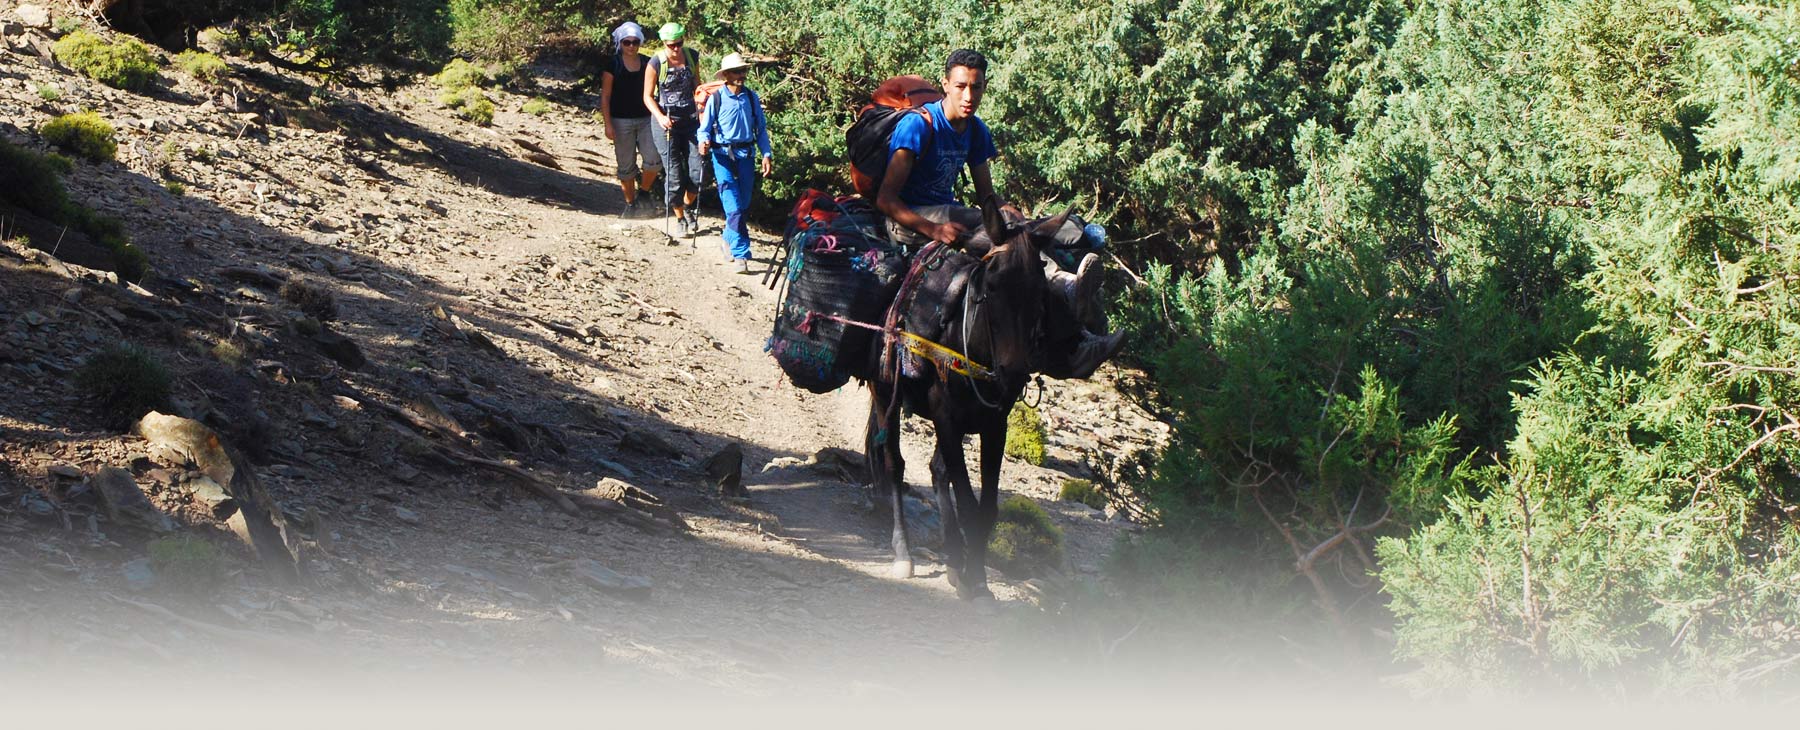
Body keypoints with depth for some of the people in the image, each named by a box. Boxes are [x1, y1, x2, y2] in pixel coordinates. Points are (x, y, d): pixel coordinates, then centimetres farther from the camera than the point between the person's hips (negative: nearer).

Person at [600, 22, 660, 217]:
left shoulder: (647, 63, 5)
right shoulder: (613, 65, -4)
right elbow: (605, 97, -4)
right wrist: (608, 124, -10)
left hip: (645, 119, 2)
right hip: (621, 121, -2)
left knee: (654, 159, -11)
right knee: (626, 165, 4)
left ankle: (643, 192, 13)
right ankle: (630, 203, 18)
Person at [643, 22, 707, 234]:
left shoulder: (692, 57, 2)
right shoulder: (656, 63, -10)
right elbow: (648, 96, -4)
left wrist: (702, 111, 9)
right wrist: (660, 117, -20)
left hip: (690, 119, 3)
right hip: (667, 121, -3)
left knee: (698, 171, -4)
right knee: (674, 174, -3)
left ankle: (687, 206, 24)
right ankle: (679, 218, 15)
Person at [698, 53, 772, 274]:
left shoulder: (751, 98, 8)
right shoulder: (716, 98, -2)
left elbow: (761, 128, 13)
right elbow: (705, 127, 0)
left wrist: (766, 154, 4)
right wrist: (704, 142, -22)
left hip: (746, 155, 4)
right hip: (723, 155, -4)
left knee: (743, 204, 10)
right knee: (733, 207, -11)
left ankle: (729, 238, 35)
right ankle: (741, 254, -12)